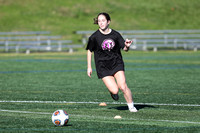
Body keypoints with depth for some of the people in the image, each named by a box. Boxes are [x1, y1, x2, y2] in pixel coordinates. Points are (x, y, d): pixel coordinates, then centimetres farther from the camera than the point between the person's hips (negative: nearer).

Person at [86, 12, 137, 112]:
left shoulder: (115, 35, -3)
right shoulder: (94, 37, -7)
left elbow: (124, 49, 6)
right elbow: (89, 51, 6)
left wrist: (127, 46, -18)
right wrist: (89, 67, 6)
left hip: (116, 63, 1)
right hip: (102, 66, -1)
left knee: (123, 87, -15)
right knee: (115, 91, -14)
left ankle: (131, 106, 6)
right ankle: (112, 91, 23)